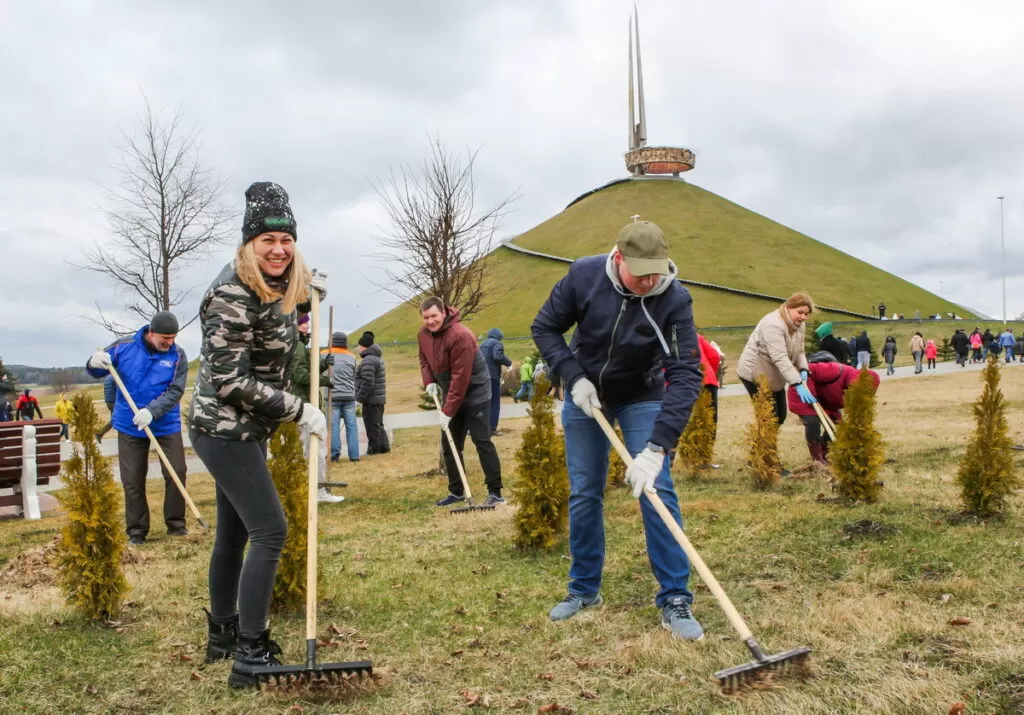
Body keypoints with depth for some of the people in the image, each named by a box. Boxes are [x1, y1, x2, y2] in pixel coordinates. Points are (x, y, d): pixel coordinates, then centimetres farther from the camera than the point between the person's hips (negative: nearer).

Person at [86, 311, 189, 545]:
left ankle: (176, 523, 17)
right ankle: (136, 530, 16)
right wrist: (95, 363, -23)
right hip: (129, 425, 1)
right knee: (132, 479, 5)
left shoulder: (178, 355, -11)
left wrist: (152, 411, -32)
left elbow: (175, 391, -17)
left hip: (167, 425, 0)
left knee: (176, 473, 1)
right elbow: (96, 371, 1)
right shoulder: (125, 346, -8)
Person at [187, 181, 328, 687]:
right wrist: (299, 411, -21)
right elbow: (231, 381, -24)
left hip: (244, 429, 9)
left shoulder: (278, 287, 4)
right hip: (225, 430, -9)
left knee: (234, 530, 17)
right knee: (269, 531, -10)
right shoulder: (233, 297, -22)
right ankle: (250, 655, -3)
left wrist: (307, 283, 13)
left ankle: (222, 635, 31)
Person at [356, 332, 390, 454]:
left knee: (372, 426, -3)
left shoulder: (368, 360, -19)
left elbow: (367, 382, -25)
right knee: (379, 425, 18)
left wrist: (360, 397, -17)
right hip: (380, 398, 10)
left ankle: (374, 450, 1)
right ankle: (384, 447, 21)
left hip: (371, 400, -10)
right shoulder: (378, 358, 15)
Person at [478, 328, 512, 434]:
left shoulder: (482, 344, 22)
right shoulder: (497, 343, -3)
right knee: (494, 403, -3)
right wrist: (508, 362, -5)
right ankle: (492, 428, -8)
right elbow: (498, 357, -20)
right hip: (492, 376, -7)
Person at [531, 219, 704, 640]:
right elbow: (544, 328, -8)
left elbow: (686, 375, -32)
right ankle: (584, 589, 22)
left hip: (643, 398, -1)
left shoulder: (675, 299, -28)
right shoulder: (584, 276, -23)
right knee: (583, 495, 6)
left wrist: (657, 448, -40)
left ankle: (675, 600, 0)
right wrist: (573, 377, -22)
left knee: (656, 491, -10)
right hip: (585, 394, 2)